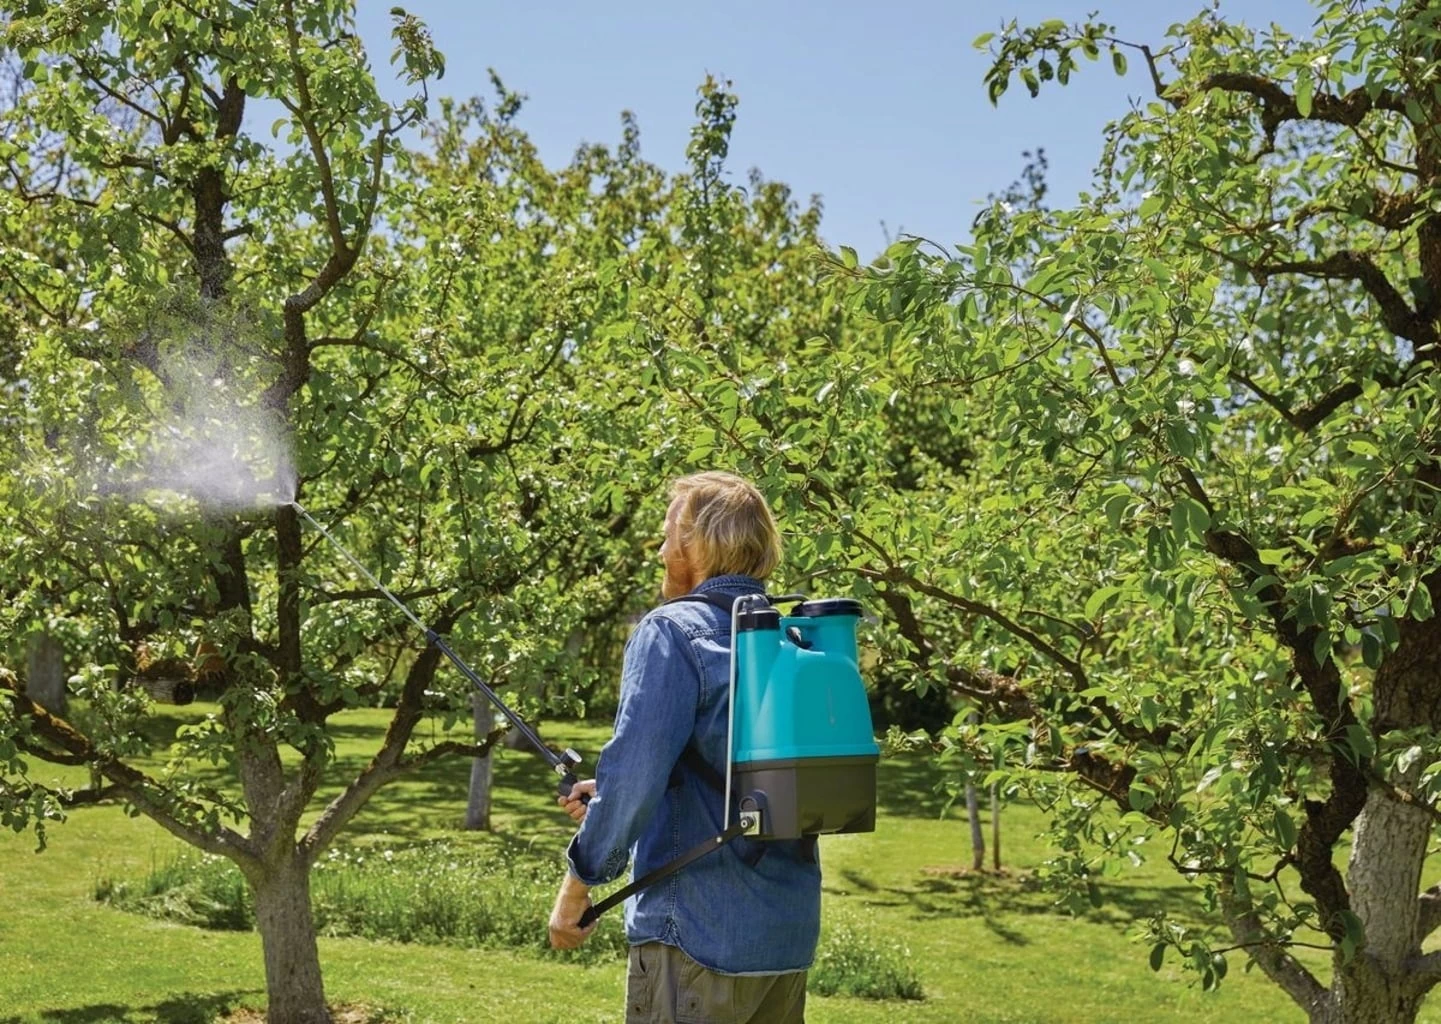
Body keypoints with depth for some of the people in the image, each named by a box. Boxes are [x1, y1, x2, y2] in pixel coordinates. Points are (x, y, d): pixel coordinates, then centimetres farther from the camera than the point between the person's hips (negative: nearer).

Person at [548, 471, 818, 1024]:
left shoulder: (673, 630, -11)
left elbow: (633, 773, -18)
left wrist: (578, 884, -6)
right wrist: (616, 800, 24)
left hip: (698, 933, -7)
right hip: (790, 935, 7)